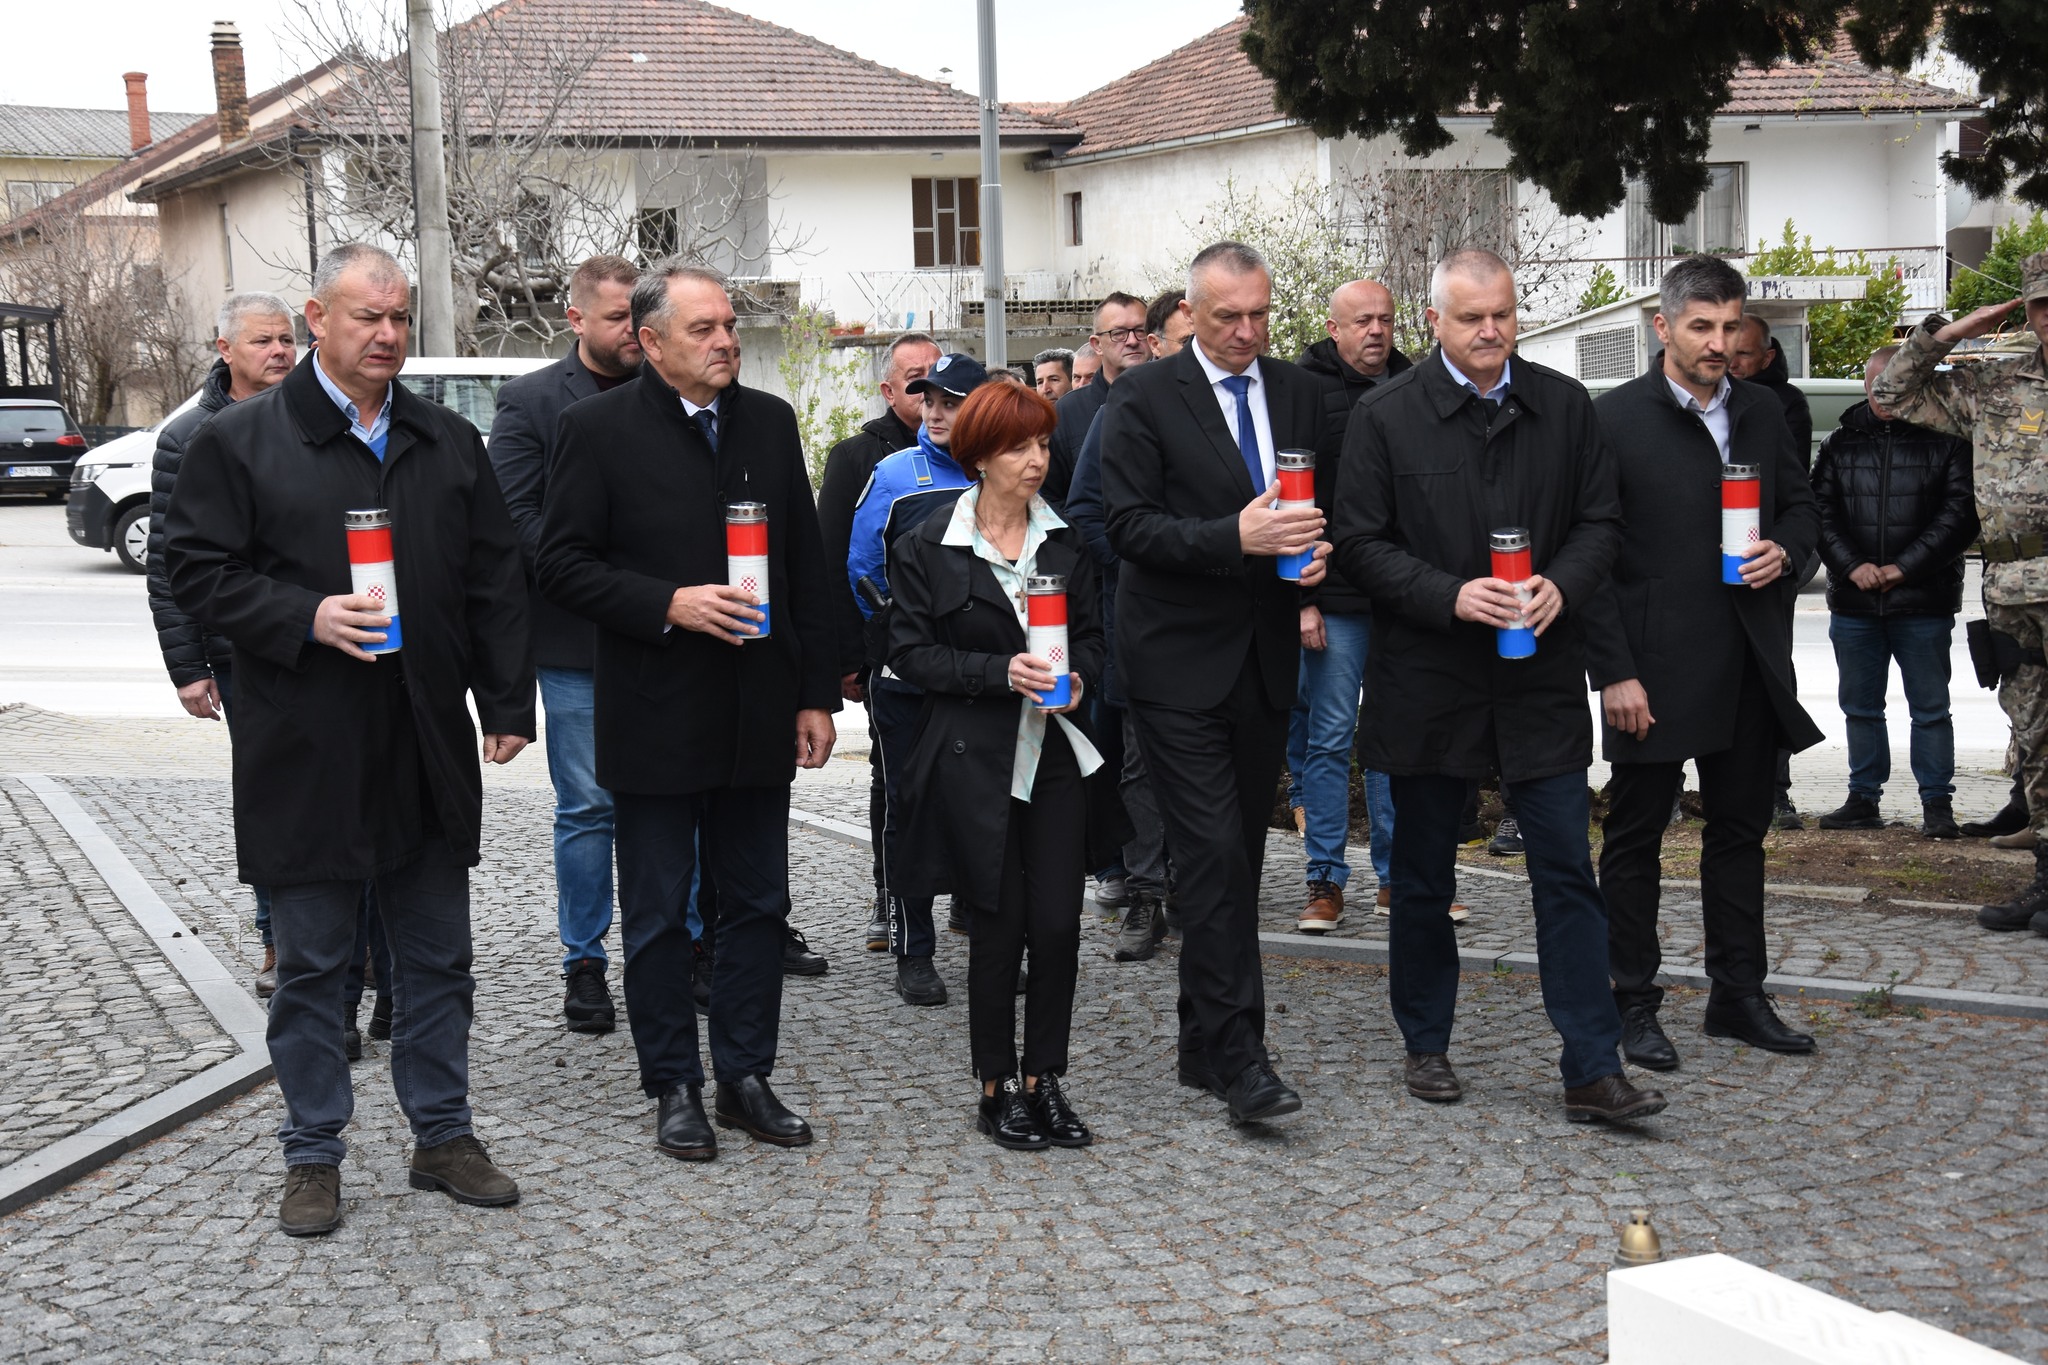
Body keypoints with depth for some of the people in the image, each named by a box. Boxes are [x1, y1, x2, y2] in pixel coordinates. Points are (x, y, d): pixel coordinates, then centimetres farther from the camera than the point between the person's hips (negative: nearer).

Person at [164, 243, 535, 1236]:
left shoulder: (451, 443, 10)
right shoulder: (240, 440, -2)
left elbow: (495, 583, 10)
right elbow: (198, 569, -5)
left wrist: (507, 702, 5)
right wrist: (306, 619, -18)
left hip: (429, 750, 4)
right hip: (305, 755, -3)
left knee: (437, 959, 11)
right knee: (310, 966, 6)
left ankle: (443, 1134, 24)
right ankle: (313, 1155, 18)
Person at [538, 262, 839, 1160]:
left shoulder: (771, 423, 7)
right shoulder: (598, 430, -5)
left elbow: (808, 567, 9)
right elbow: (562, 563, -7)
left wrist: (818, 693, 6)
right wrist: (667, 605, -19)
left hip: (759, 715, 4)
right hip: (654, 717, -4)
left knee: (756, 906, 11)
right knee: (657, 916, 7)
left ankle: (746, 1077, 23)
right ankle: (674, 1088, 19)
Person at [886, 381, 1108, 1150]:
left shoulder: (1067, 541, 9)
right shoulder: (929, 547, -2)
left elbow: (1093, 635, 14)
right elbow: (911, 652, -5)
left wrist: (1077, 678, -8)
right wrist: (1000, 672, -17)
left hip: (1056, 753, 3)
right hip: (973, 761, -3)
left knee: (1059, 926, -1)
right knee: (998, 928, 2)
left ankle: (1044, 1080, 15)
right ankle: (997, 1089, 16)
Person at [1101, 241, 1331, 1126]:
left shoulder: (1299, 394, 11)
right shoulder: (1144, 398, -5)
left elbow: (1322, 507, 18)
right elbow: (1129, 525, -12)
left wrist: (1316, 549, -5)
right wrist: (1235, 538, -25)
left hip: (1265, 658, 6)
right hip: (1181, 662, -5)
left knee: (1238, 856, 11)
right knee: (1214, 854, -11)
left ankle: (1204, 1045, 22)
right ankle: (1238, 1055, -7)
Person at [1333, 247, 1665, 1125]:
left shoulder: (1564, 406, 5)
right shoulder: (1385, 415, -4)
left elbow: (1601, 520, 7)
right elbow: (1360, 542, -6)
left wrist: (1562, 586, -12)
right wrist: (1451, 596, -18)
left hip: (1540, 679, 2)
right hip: (1427, 681, -1)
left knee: (1567, 872, 0)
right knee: (1423, 876, 11)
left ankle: (1592, 1070, 4)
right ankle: (1425, 1044, 27)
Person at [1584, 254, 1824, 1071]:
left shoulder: (1762, 414, 9)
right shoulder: (1616, 419, -8)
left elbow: (1801, 506, 21)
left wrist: (1786, 550, -4)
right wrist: (1613, 671, -14)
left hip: (1748, 664, 6)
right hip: (1654, 668, -5)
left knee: (1740, 829, 13)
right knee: (1636, 837, 4)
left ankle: (1738, 996, 25)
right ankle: (1633, 1004, 14)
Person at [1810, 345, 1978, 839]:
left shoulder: (1945, 441, 0)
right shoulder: (1840, 443, 10)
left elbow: (1960, 514, -5)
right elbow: (1821, 511, 5)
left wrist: (1903, 567, -12)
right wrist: (1852, 565, -10)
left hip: (1924, 602, -3)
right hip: (1852, 603, 3)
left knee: (1929, 707, 2)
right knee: (1859, 706, 11)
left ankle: (1937, 804, 10)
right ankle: (1863, 798, 21)